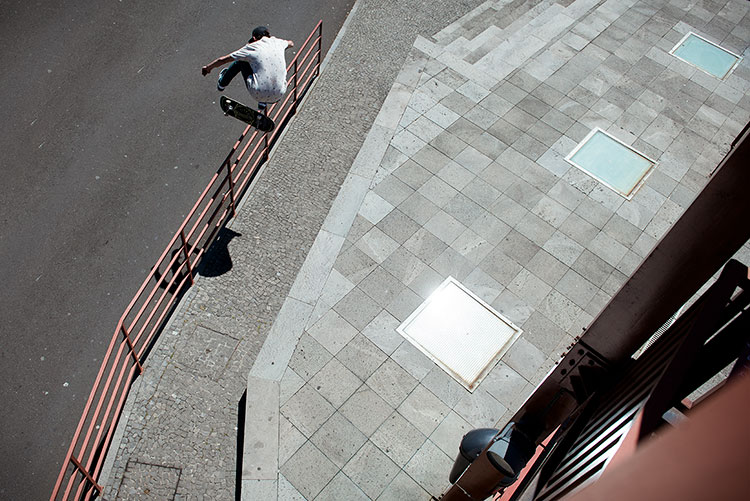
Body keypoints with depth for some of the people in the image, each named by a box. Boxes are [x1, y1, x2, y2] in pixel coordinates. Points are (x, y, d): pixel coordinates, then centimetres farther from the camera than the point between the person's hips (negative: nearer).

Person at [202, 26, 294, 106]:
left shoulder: (253, 47, -1)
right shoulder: (277, 42, 8)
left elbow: (223, 60, 10)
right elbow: (290, 43, 36)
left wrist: (208, 67, 28)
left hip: (259, 95, -3)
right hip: (279, 96, 3)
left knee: (242, 60, 18)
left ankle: (222, 84, 41)